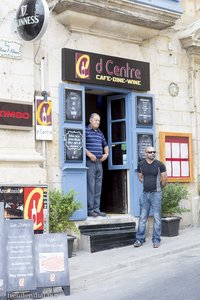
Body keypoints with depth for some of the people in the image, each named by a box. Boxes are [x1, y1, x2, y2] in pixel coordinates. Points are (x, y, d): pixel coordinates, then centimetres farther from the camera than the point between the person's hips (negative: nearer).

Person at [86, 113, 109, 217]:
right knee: (90, 186, -7)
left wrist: (106, 154, 10)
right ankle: (90, 209, -2)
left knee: (98, 187, 7)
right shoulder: (86, 131, -2)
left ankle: (97, 209, 12)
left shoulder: (100, 133, 19)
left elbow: (105, 145, 28)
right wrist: (89, 154, -19)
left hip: (99, 162, 7)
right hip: (90, 162, -7)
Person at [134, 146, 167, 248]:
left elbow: (164, 179, 1)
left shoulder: (159, 164, -6)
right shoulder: (141, 164, 4)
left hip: (156, 194, -3)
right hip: (145, 193, 3)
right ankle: (140, 239, 12)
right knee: (142, 218, 6)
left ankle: (156, 240, 8)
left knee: (157, 218, 1)